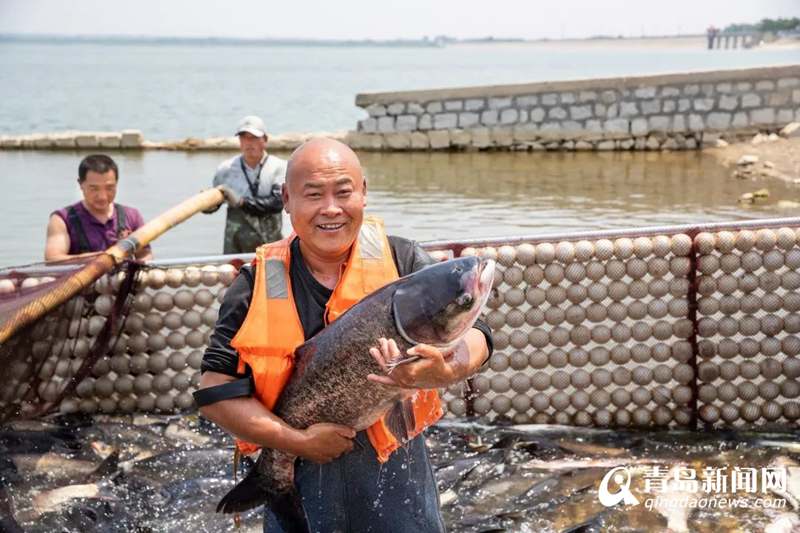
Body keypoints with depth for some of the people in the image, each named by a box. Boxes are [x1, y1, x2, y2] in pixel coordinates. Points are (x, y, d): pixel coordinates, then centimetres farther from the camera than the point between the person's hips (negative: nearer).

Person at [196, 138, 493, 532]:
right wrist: (297, 441, -16)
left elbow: (474, 335, -13)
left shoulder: (402, 261, -4)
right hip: (300, 483, 0)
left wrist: (444, 373, -36)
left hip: (396, 476, 0)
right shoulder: (256, 285, -4)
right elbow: (216, 391, -7)